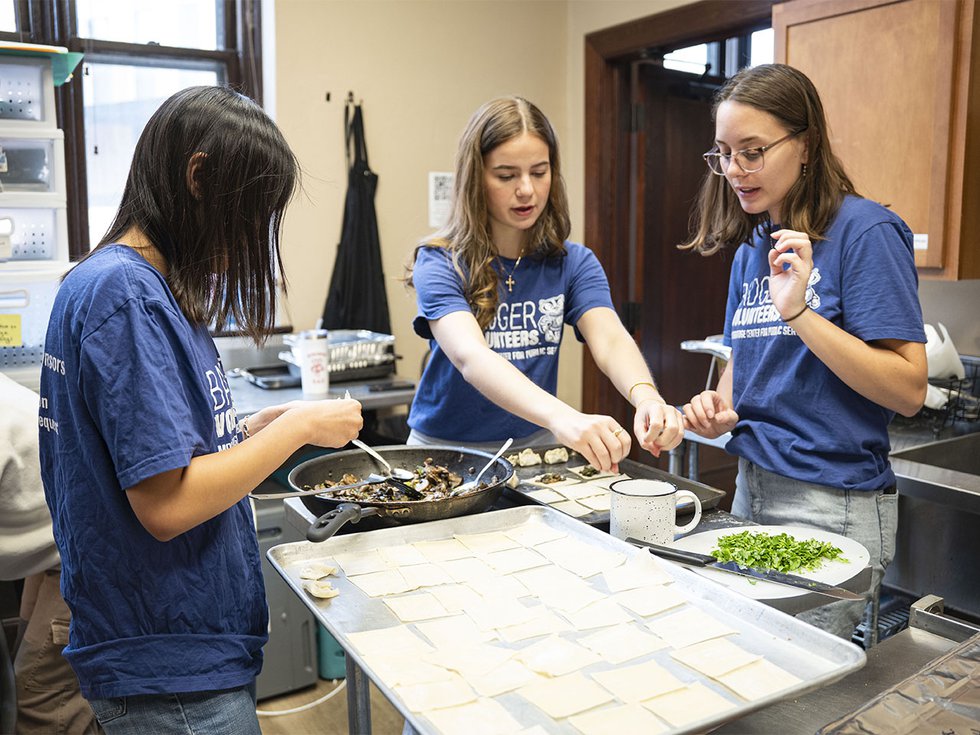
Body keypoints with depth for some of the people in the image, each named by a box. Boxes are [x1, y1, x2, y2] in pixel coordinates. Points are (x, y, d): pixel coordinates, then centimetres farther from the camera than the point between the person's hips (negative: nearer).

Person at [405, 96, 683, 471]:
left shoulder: (573, 263, 0)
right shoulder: (439, 265, -12)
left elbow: (610, 340, -16)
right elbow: (470, 356, -29)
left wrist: (646, 397, -38)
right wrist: (561, 416, -45)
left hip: (536, 446, 3)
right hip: (449, 450, -2)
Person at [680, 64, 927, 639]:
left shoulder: (864, 230, -12)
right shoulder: (751, 250, 9)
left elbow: (908, 391, -17)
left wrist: (798, 312, -25)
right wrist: (720, 408, -1)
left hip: (834, 506, -7)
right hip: (752, 489, 7)